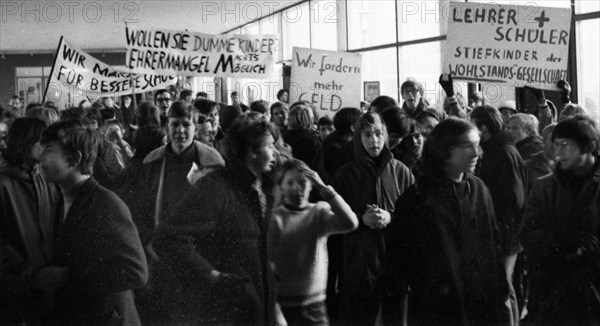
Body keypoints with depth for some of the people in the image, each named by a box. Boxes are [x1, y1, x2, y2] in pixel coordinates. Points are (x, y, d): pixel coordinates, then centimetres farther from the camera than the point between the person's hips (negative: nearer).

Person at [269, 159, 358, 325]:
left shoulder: (320, 212, 4)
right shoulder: (274, 217, -4)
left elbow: (350, 223, -14)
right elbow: (267, 262, -8)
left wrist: (324, 188, -16)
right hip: (282, 305, -2)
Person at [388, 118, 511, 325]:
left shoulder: (479, 190, 6)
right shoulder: (417, 197, -9)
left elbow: (492, 244, 9)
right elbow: (399, 256, -8)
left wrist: (500, 296, 5)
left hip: (481, 306, 4)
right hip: (434, 309, -4)